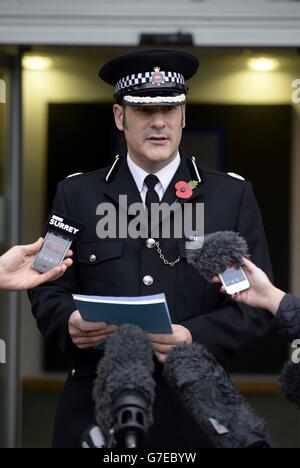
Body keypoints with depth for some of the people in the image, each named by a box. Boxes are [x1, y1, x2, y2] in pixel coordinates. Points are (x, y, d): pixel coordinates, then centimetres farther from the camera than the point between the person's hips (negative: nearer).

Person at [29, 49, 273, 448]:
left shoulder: (234, 197, 4)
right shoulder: (75, 195, 7)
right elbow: (49, 290, 6)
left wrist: (196, 336, -18)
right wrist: (69, 322, -17)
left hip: (193, 412, 0)